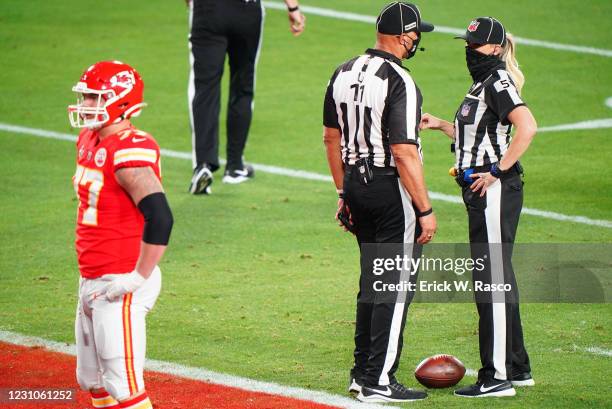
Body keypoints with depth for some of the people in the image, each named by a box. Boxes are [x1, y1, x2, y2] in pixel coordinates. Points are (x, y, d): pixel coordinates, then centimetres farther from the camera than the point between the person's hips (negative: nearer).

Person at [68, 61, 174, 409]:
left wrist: (138, 278, -23)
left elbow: (160, 218, -28)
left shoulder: (129, 152, -20)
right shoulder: (90, 141, 10)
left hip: (120, 286, -10)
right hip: (92, 282, 10)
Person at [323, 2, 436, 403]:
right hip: (392, 190, -8)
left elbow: (331, 137, 14)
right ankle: (379, 381, 1)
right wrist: (425, 210, -16)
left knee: (372, 279, 19)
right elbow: (404, 153, -22)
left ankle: (362, 373, 23)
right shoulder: (399, 82, -19)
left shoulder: (344, 73, 6)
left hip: (357, 187, 8)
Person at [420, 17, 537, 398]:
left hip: (495, 191, -11)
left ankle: (497, 377, -6)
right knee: (496, 278, 15)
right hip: (482, 193, 11)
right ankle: (517, 367, 24)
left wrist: (498, 171, -23)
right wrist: (440, 125, 23)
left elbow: (527, 127, -27)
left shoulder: (498, 80, -12)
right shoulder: (482, 83, 18)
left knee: (493, 278, -8)